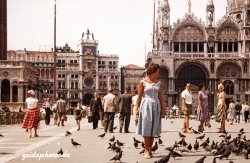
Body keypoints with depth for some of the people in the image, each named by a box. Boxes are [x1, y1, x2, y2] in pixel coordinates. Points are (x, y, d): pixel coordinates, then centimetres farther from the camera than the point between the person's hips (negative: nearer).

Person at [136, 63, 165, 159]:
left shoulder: (158, 83, 9)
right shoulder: (143, 82, -3)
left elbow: (161, 96, 8)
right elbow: (139, 96, -2)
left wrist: (163, 108, 1)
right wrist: (137, 108, -7)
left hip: (156, 106, 4)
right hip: (146, 106, -4)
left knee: (153, 128, 6)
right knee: (146, 128, -3)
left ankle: (150, 149, 15)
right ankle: (146, 150, 2)